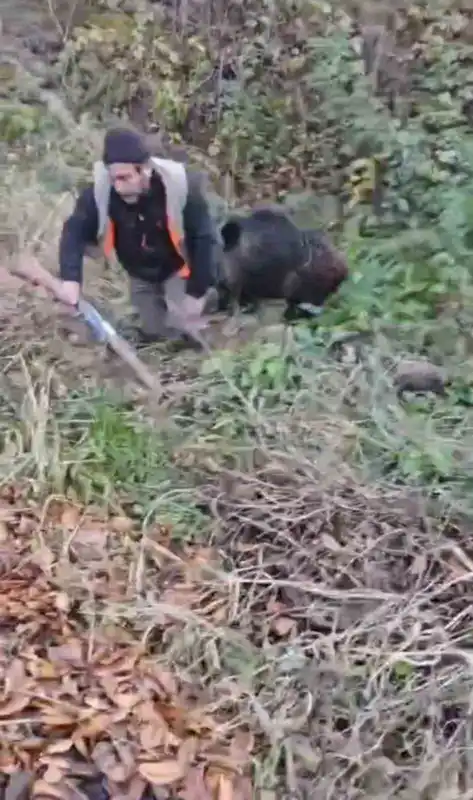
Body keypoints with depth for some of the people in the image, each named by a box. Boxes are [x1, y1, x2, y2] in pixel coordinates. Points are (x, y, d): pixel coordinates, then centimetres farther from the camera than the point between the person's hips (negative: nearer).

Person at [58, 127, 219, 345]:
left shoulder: (181, 186, -34)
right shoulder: (99, 191, -30)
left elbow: (204, 239, -24)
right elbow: (75, 231, -22)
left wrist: (197, 291, -22)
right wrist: (71, 278, -38)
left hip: (178, 269, -3)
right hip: (140, 275, 3)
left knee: (185, 326, -14)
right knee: (152, 335, 10)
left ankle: (206, 297, 17)